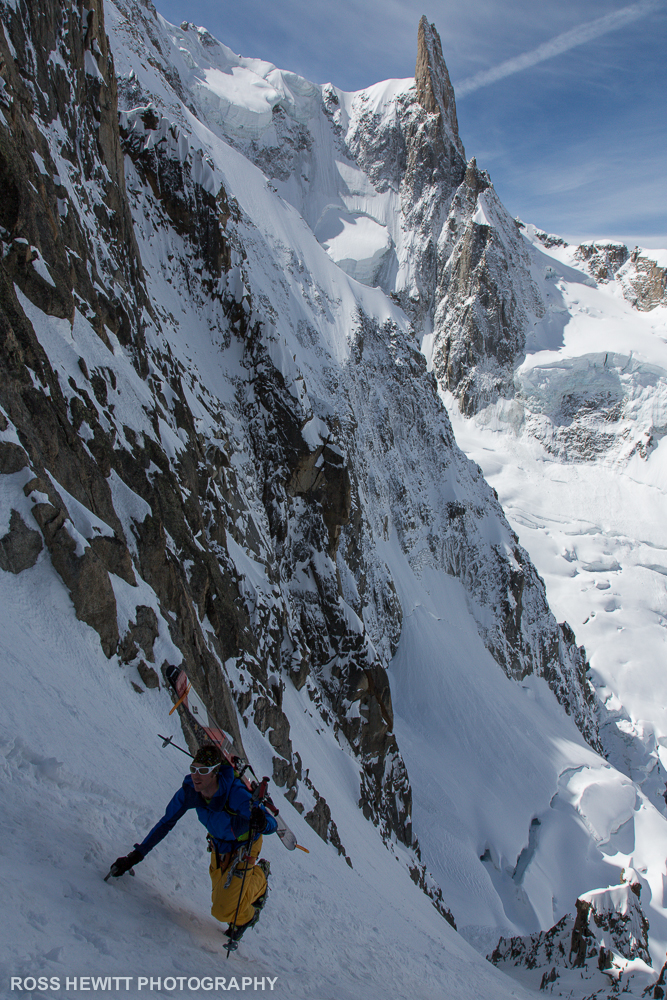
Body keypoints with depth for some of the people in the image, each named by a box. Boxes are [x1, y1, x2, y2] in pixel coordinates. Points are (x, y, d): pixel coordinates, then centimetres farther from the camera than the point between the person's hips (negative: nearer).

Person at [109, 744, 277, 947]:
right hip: (218, 847, 5)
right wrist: (136, 855, -12)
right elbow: (166, 823, -10)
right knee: (219, 902, 18)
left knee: (224, 911, -10)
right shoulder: (189, 791, -25)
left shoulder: (236, 794, -39)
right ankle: (258, 877, 43)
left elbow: (272, 825, -38)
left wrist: (261, 822, -63)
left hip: (244, 848, -5)